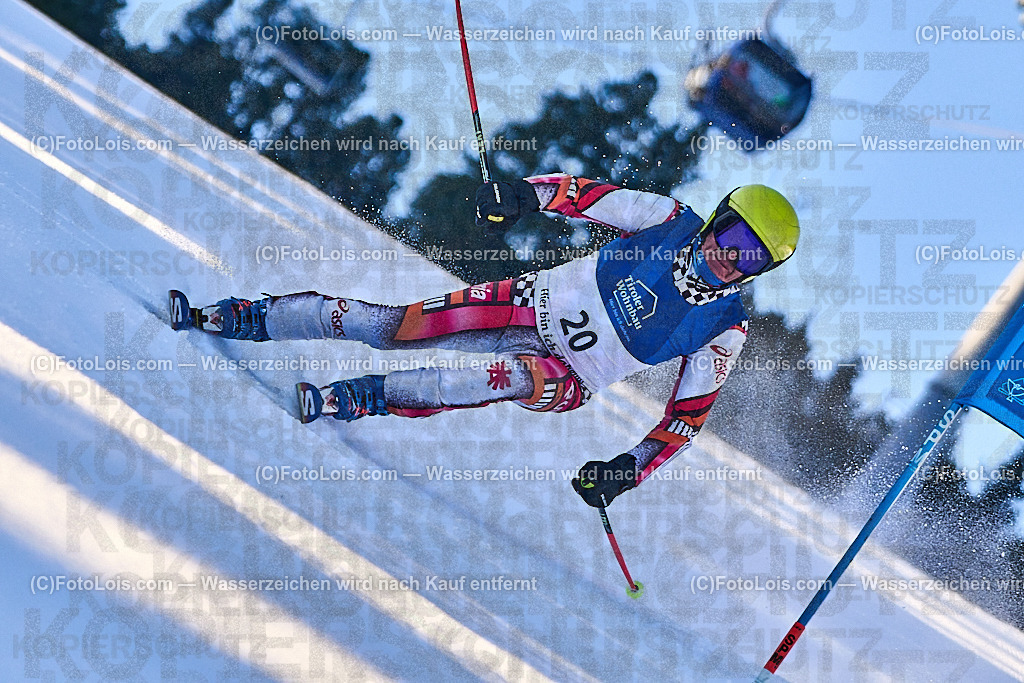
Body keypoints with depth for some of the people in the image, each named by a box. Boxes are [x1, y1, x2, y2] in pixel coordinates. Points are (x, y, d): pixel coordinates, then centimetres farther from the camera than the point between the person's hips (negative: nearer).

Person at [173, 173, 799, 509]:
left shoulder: (725, 330, -10)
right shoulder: (673, 221, -7)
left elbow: (690, 413, -6)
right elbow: (590, 193, -1)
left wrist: (632, 468, -18)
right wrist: (528, 193, -19)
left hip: (575, 377, -2)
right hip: (541, 302, 2)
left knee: (532, 379, -37)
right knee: (395, 325, -12)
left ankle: (363, 399, -33)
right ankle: (243, 318, 0)